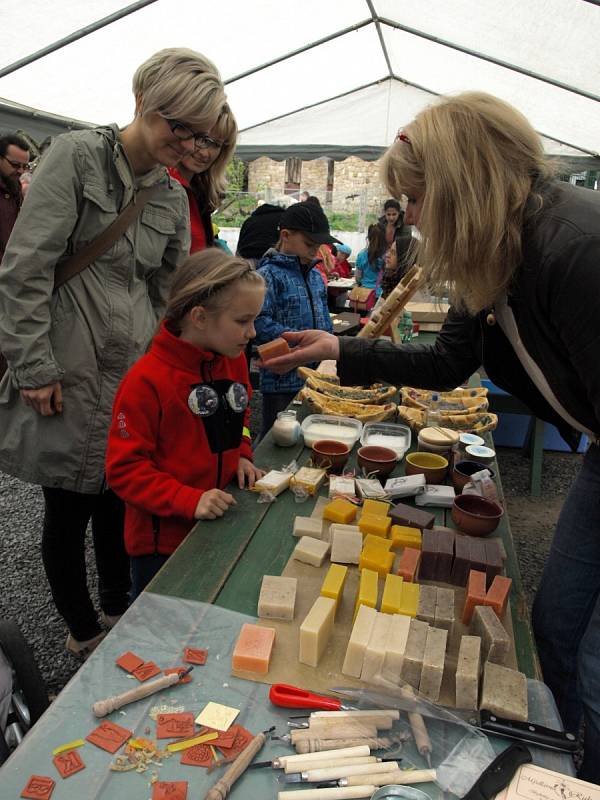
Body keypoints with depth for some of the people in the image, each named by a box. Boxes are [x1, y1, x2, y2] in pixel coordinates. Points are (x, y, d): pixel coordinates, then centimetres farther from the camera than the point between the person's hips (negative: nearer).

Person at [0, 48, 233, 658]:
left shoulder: (173, 198, 11)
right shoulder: (76, 156, -6)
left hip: (131, 377, 5)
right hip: (68, 375, -5)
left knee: (117, 504, 16)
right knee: (68, 511, 9)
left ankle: (117, 612, 38)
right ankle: (83, 631, 31)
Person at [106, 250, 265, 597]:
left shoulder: (235, 360, -1)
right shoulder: (146, 381, -23)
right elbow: (124, 469, -19)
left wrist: (241, 455, 0)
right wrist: (189, 500, -26)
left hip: (220, 528, 6)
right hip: (162, 542, -6)